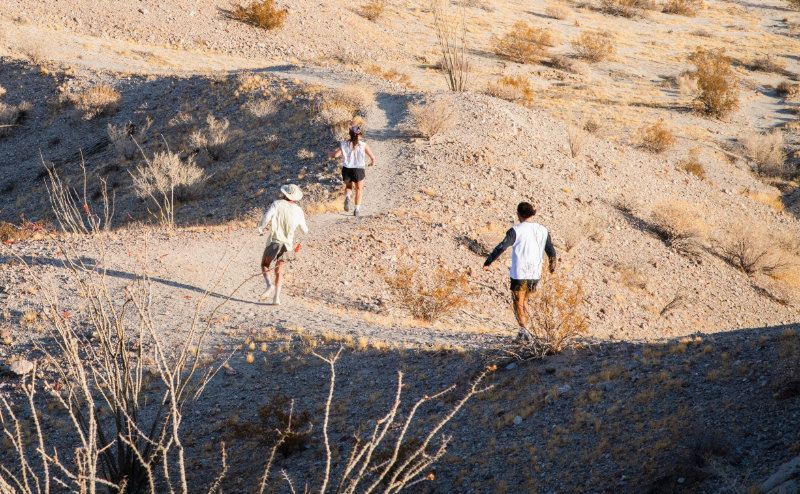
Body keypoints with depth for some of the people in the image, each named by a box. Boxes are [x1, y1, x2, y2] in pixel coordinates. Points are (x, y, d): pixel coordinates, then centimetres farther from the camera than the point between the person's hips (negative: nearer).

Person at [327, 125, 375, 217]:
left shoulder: (344, 144, -1)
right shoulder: (363, 145, -3)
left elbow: (335, 155, -9)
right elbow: (372, 157, 1)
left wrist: (329, 154, 14)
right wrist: (372, 162, 24)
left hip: (347, 170, 1)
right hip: (359, 170, -1)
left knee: (348, 186, 26)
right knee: (358, 190, 19)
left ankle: (347, 197, -6)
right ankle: (357, 210, 12)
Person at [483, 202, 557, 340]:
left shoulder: (516, 230, -9)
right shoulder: (543, 230, 6)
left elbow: (501, 247, -17)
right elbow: (552, 252, 10)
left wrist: (488, 262, -16)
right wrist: (553, 267, 27)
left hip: (519, 273, -5)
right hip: (535, 274, 5)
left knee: (517, 303, 4)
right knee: (524, 300, 22)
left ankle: (523, 330, -12)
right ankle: (525, 328, 20)